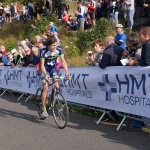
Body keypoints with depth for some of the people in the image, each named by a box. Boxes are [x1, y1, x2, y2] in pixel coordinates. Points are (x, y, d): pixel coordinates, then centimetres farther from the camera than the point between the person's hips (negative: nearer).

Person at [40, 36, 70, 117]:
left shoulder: (59, 49, -20)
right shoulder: (43, 51, -28)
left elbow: (63, 62, -17)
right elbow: (42, 65, -26)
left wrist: (67, 73, -28)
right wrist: (45, 75, -42)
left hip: (53, 68, 3)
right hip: (45, 69, -3)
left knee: (57, 87, -8)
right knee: (46, 88, -12)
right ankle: (43, 109, -5)